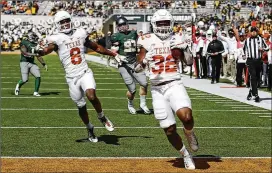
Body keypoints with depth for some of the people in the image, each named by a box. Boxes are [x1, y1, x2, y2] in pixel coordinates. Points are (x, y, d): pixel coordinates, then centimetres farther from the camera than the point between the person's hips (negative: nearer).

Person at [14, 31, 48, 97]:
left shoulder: (35, 44, 12)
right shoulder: (24, 43, -8)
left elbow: (38, 56, 17)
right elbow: (24, 53, -19)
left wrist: (44, 64, 10)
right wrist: (33, 54, -30)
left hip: (32, 63, 6)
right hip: (24, 62, -6)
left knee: (38, 76, -11)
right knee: (25, 80, -10)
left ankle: (36, 92, 1)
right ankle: (18, 85, 26)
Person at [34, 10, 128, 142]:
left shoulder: (80, 34, 8)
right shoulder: (57, 39, -3)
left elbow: (97, 48, 19)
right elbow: (48, 49, -23)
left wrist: (115, 55, 23)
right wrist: (39, 51, -47)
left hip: (85, 73, 1)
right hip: (72, 78, -1)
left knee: (91, 96, -24)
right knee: (81, 106, 7)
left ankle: (102, 117, 3)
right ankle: (90, 129, 31)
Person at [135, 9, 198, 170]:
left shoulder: (176, 39, 4)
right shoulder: (148, 41, 3)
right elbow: (138, 68, 3)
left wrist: (180, 49, -19)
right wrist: (145, 60, -18)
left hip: (174, 85, -1)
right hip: (158, 89, 1)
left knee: (186, 115, -29)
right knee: (170, 129, 2)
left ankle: (189, 133, 6)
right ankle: (186, 155, 26)